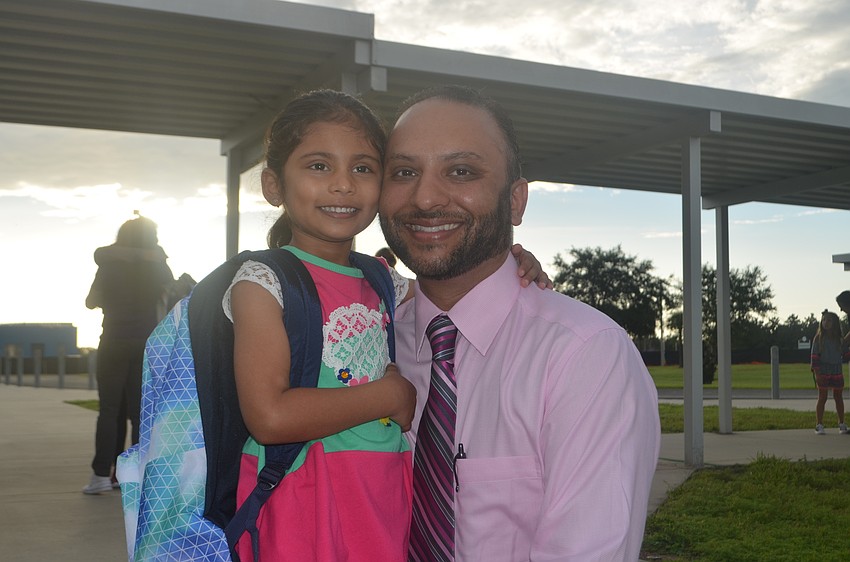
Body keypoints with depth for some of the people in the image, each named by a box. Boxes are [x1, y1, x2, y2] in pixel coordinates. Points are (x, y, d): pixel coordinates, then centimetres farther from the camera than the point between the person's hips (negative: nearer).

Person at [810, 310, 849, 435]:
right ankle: (819, 425, 5)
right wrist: (816, 372, -13)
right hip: (823, 372, -2)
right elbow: (814, 356, -6)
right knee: (822, 398, 0)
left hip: (837, 372, 3)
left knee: (838, 398, 10)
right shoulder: (818, 338, -3)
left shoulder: (840, 339, 5)